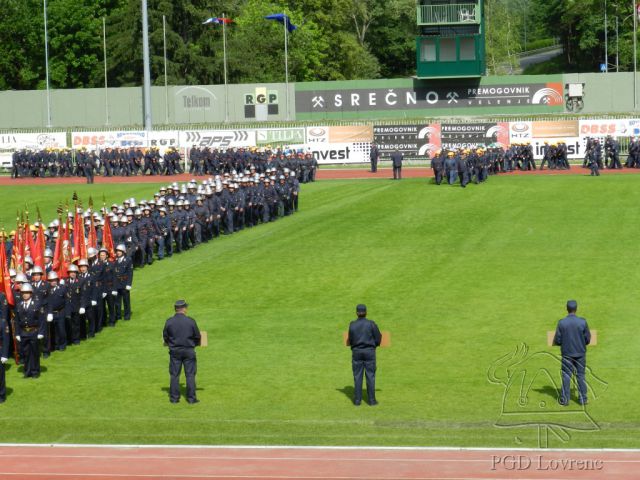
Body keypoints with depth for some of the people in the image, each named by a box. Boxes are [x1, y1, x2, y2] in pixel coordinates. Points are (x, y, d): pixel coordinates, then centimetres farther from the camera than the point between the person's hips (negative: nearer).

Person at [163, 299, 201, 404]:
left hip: (174, 351, 1)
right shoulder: (190, 321, -9)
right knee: (190, 375, 5)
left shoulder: (169, 322, -6)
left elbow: (165, 336, 5)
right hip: (188, 351, -1)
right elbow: (197, 336, 0)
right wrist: (196, 343, 22)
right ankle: (191, 398, 6)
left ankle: (174, 398, 10)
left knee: (174, 375, 9)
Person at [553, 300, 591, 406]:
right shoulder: (582, 322, -10)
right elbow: (588, 339, -3)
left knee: (566, 376, 7)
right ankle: (583, 398, 13)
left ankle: (565, 399, 9)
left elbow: (557, 340, -8)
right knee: (581, 375, 10)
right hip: (580, 353, 1)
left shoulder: (562, 323, -11)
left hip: (567, 353, -1)